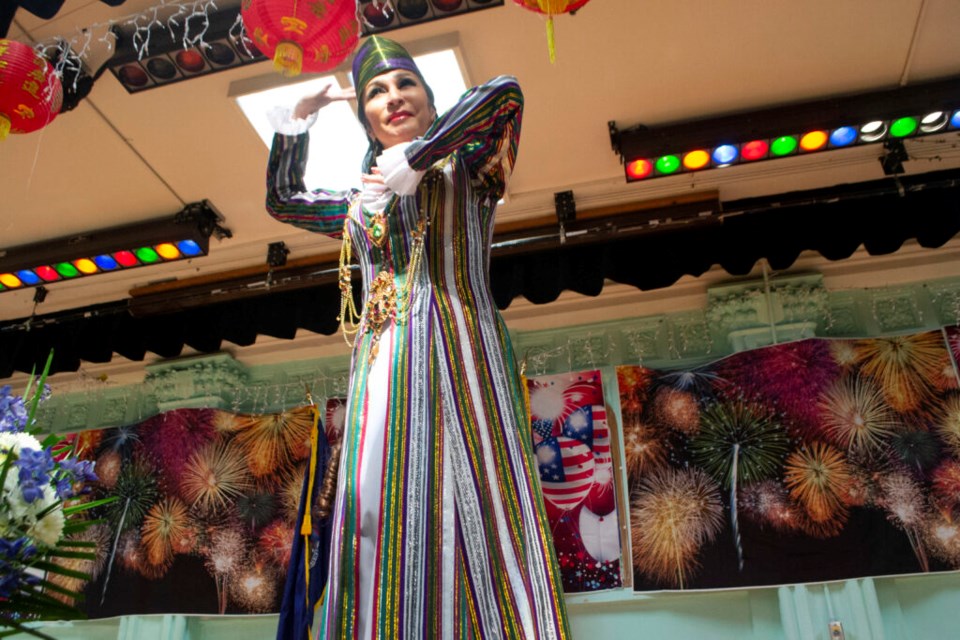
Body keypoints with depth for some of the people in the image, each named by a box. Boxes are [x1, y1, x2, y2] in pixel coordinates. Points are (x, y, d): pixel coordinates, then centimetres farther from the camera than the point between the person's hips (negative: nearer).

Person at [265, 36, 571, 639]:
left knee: (476, 511, -13)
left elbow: (505, 94, -7)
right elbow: (282, 198, 39)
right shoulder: (361, 204, 26)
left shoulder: (466, 169, 12)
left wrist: (414, 161, -7)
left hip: (457, 346, -4)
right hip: (382, 362, 5)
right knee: (378, 516, -5)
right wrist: (299, 119, 35)